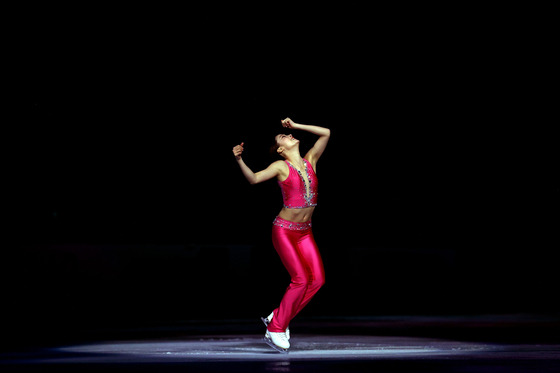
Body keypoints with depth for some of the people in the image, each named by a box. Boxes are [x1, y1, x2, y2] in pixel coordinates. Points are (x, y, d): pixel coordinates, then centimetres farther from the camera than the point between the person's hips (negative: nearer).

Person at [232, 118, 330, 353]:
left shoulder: (310, 161, 7)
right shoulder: (280, 166, -7)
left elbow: (326, 133, 8)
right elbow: (253, 178, -19)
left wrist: (296, 125, 7)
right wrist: (239, 160, -35)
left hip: (305, 232, 6)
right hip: (284, 230, -6)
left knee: (317, 279, -7)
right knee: (301, 279, -14)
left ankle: (278, 318, 5)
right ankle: (275, 329, -3)